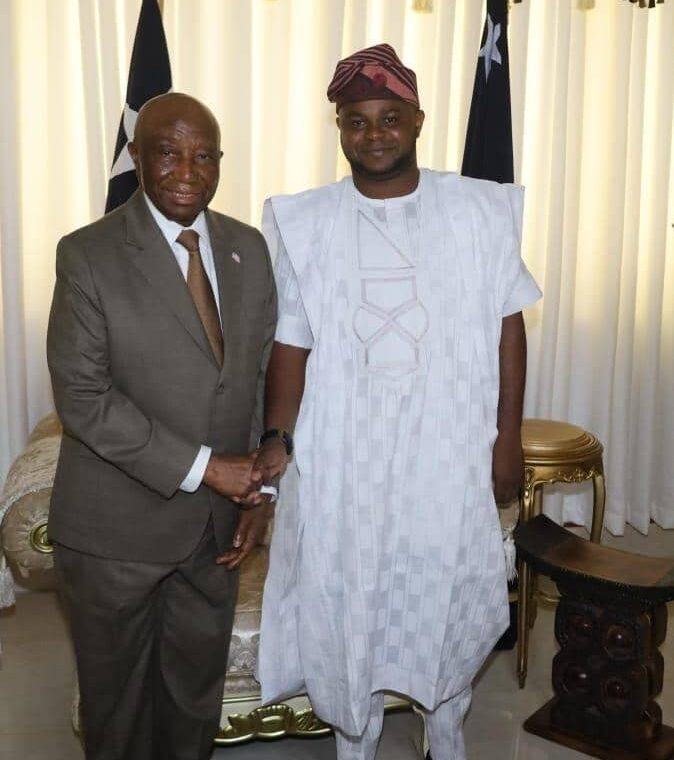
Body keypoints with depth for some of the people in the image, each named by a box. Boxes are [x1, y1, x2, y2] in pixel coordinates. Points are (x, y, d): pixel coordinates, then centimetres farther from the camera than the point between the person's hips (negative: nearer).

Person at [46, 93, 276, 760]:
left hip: (216, 524, 4)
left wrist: (256, 491, -1)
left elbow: (265, 375, 5)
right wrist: (201, 467, -19)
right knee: (117, 694, 18)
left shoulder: (248, 249, 1)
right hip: (116, 526, -3)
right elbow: (81, 397, -17)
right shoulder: (88, 255, -13)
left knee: (198, 689, 21)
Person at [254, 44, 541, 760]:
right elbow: (291, 340, -1)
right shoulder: (303, 224, -3)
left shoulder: (481, 211, -3)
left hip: (450, 454, 1)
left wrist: (507, 438, 0)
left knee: (450, 603, 17)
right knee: (346, 607, 14)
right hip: (341, 459, 0)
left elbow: (507, 325, 1)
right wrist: (277, 439, -12)